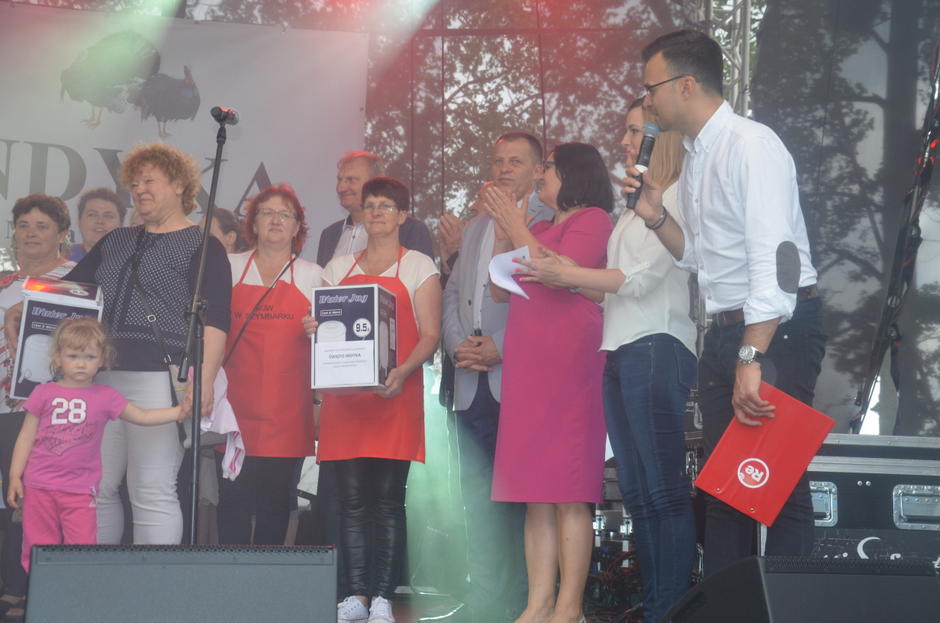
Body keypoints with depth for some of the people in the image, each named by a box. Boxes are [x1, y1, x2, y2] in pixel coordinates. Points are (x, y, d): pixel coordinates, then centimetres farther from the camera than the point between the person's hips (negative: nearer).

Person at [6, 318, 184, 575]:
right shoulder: (44, 394, 3)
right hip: (39, 485, 0)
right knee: (38, 548, 4)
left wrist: (180, 412, -2)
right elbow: (27, 437, 6)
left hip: (80, 489, 0)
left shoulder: (105, 397, 5)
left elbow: (143, 416, 9)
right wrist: (15, 476, 2)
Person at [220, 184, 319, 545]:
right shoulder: (230, 269, 12)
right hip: (238, 405, 0)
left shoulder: (312, 276, 12)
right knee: (234, 494, -6)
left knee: (276, 495, 1)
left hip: (288, 406, 0)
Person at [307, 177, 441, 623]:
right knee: (352, 499, 0)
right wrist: (312, 329, -4)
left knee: (388, 498, -4)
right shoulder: (339, 268, 18)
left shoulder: (418, 267, 7)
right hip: (344, 396, 3)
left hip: (394, 396, -3)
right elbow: (325, 326, 21)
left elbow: (430, 335, -1)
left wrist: (403, 371, -18)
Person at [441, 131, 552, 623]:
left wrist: (501, 348, -14)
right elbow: (453, 293, 22)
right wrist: (458, 344, 4)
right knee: (479, 498, 6)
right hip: (472, 384, 7)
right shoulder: (474, 228, 23)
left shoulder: (549, 224, -2)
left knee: (523, 499, -5)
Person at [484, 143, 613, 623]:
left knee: (568, 493, -9)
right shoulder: (538, 229, 21)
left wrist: (516, 226, -5)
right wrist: (502, 231, 9)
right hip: (526, 364, 8)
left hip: (568, 362, -8)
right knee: (536, 496, 3)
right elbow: (500, 290, 18)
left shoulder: (593, 221, -1)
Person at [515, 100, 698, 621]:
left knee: (664, 490, -10)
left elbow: (640, 278, -10)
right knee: (637, 494, 7)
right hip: (619, 353, 9)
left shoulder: (676, 197, -4)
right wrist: (566, 277, 9)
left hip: (656, 349, -9)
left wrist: (565, 274, -5)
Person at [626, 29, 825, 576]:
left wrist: (751, 358, -27)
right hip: (727, 334, 9)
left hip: (779, 331, -9)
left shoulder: (750, 145, -15)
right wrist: (657, 217, 4)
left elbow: (773, 259, -23)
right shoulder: (695, 157, 13)